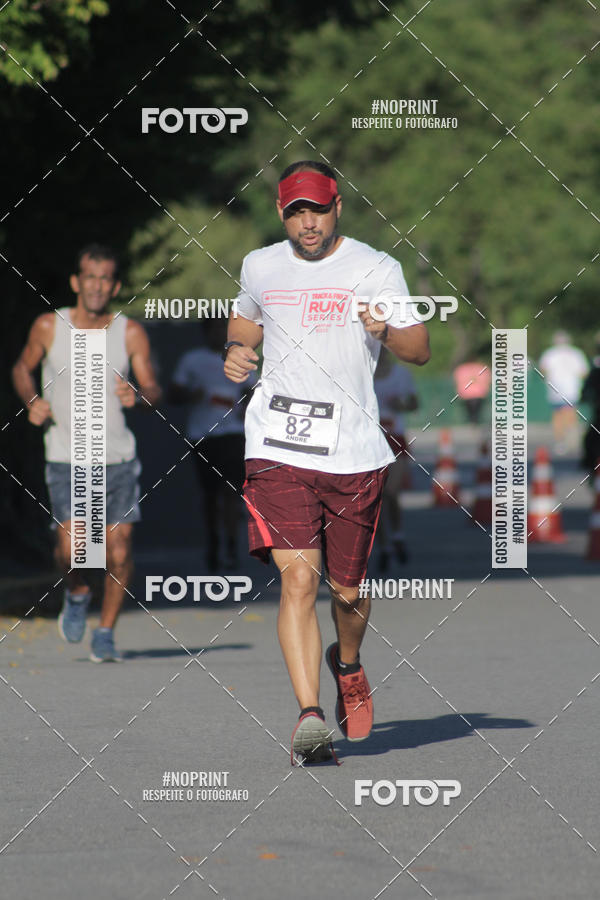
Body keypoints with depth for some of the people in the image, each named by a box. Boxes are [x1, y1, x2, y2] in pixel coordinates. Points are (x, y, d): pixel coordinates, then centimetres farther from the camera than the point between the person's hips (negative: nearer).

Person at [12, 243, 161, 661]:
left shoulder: (130, 333, -2)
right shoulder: (49, 326, -1)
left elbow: (154, 389, -6)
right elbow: (22, 368, 15)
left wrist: (138, 396, -29)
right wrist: (32, 401, -5)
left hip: (118, 458, 1)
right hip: (66, 458, -1)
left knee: (119, 551, -4)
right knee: (71, 545, -15)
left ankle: (106, 632, 17)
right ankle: (77, 594, 20)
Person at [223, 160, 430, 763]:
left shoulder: (376, 269, 1)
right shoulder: (260, 267, 10)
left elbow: (420, 350, -2)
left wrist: (387, 332, -24)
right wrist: (235, 351, 7)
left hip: (354, 453, 0)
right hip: (278, 448, 0)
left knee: (347, 589, 10)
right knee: (298, 579, -16)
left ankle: (348, 665, 43)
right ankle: (309, 716, -21)